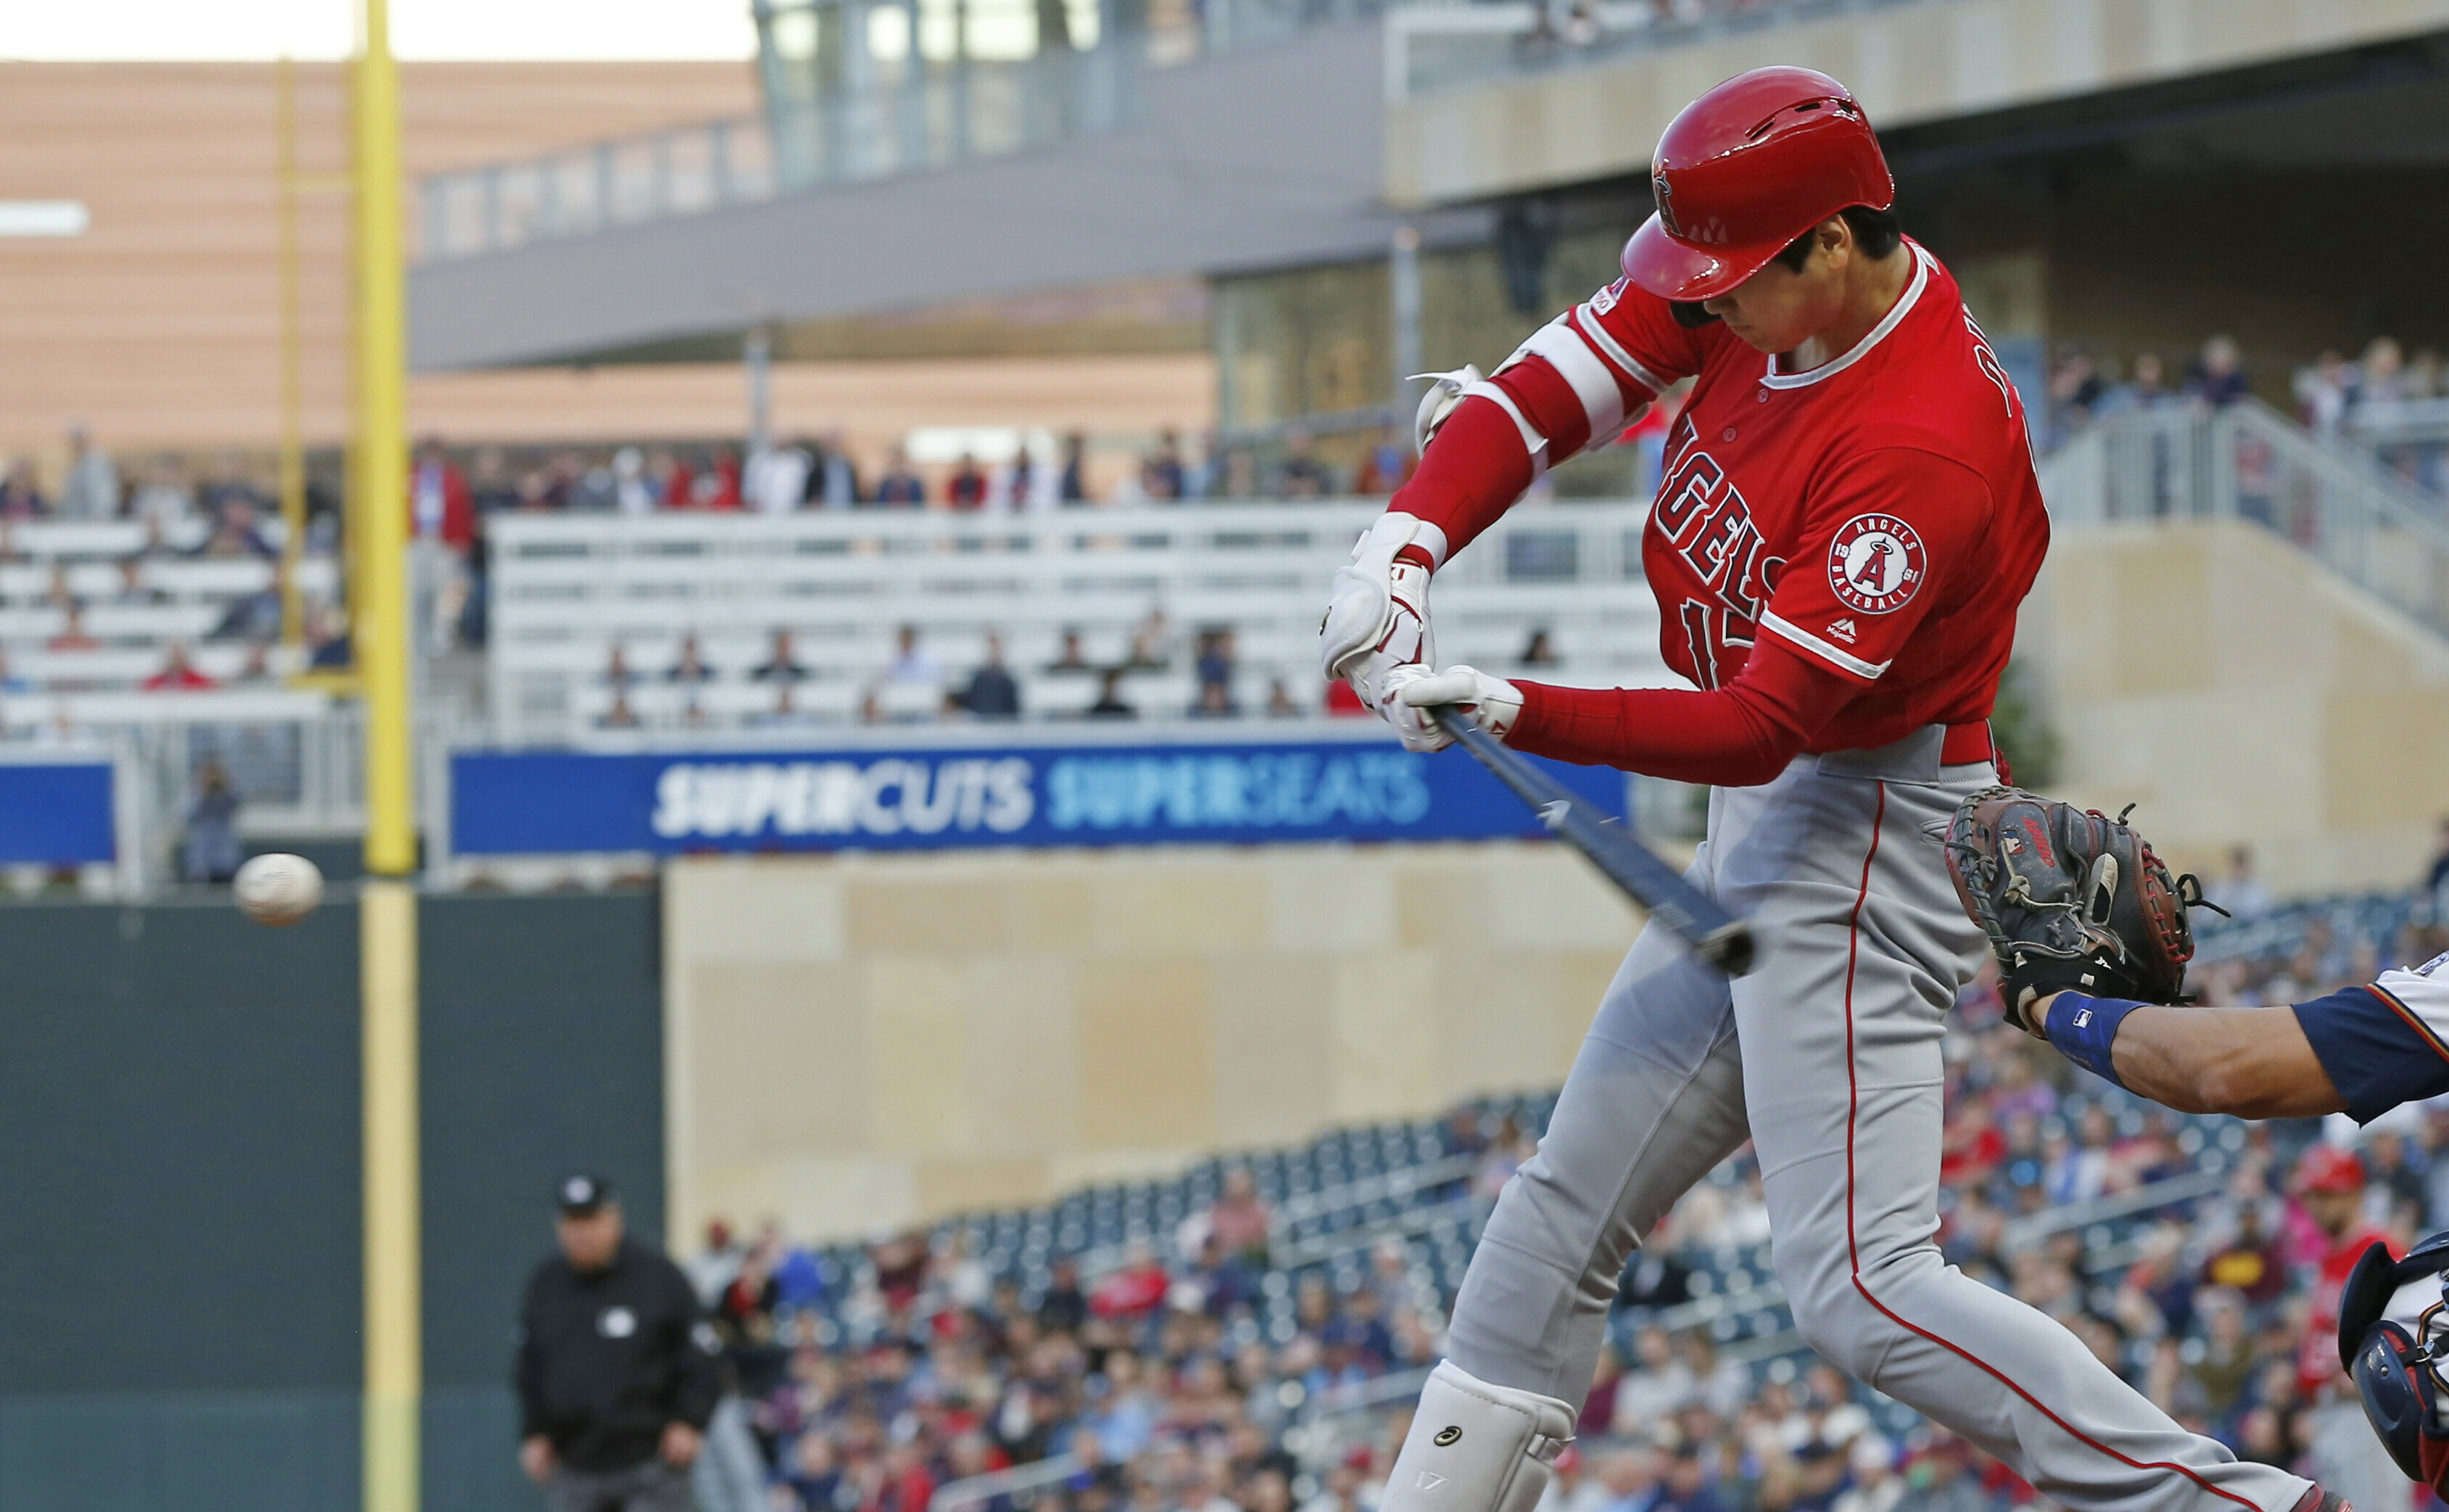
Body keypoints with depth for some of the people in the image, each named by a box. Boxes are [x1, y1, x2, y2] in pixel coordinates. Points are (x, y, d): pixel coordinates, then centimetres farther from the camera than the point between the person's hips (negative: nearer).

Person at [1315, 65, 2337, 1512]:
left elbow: (1756, 728, -29)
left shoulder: (1923, 455, -28)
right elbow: (1548, 387, 1)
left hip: (1859, 840, -10)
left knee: (1864, 1289, -18)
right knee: (1565, 1215, 16)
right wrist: (1409, 538, -16)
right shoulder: (1778, 296, -2)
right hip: (1755, 842, 10)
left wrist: (1516, 713, -35)